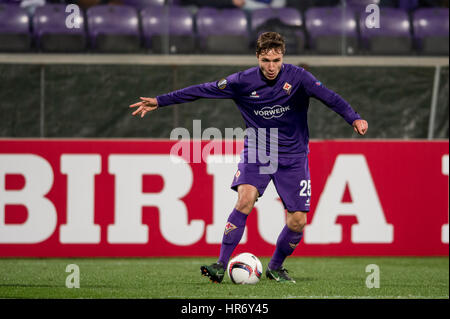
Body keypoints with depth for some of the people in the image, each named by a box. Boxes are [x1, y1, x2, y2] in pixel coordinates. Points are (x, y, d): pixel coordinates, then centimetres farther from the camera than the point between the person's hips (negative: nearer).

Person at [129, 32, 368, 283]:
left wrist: (354, 119, -42)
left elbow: (329, 97, -25)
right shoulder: (244, 82, -9)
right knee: (246, 199, -25)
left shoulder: (297, 77, -14)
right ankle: (221, 265, -22)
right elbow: (202, 91, -5)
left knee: (298, 221, -4)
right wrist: (159, 102, -5)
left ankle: (276, 267, 23)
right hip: (256, 151, 0)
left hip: (293, 157, 0)